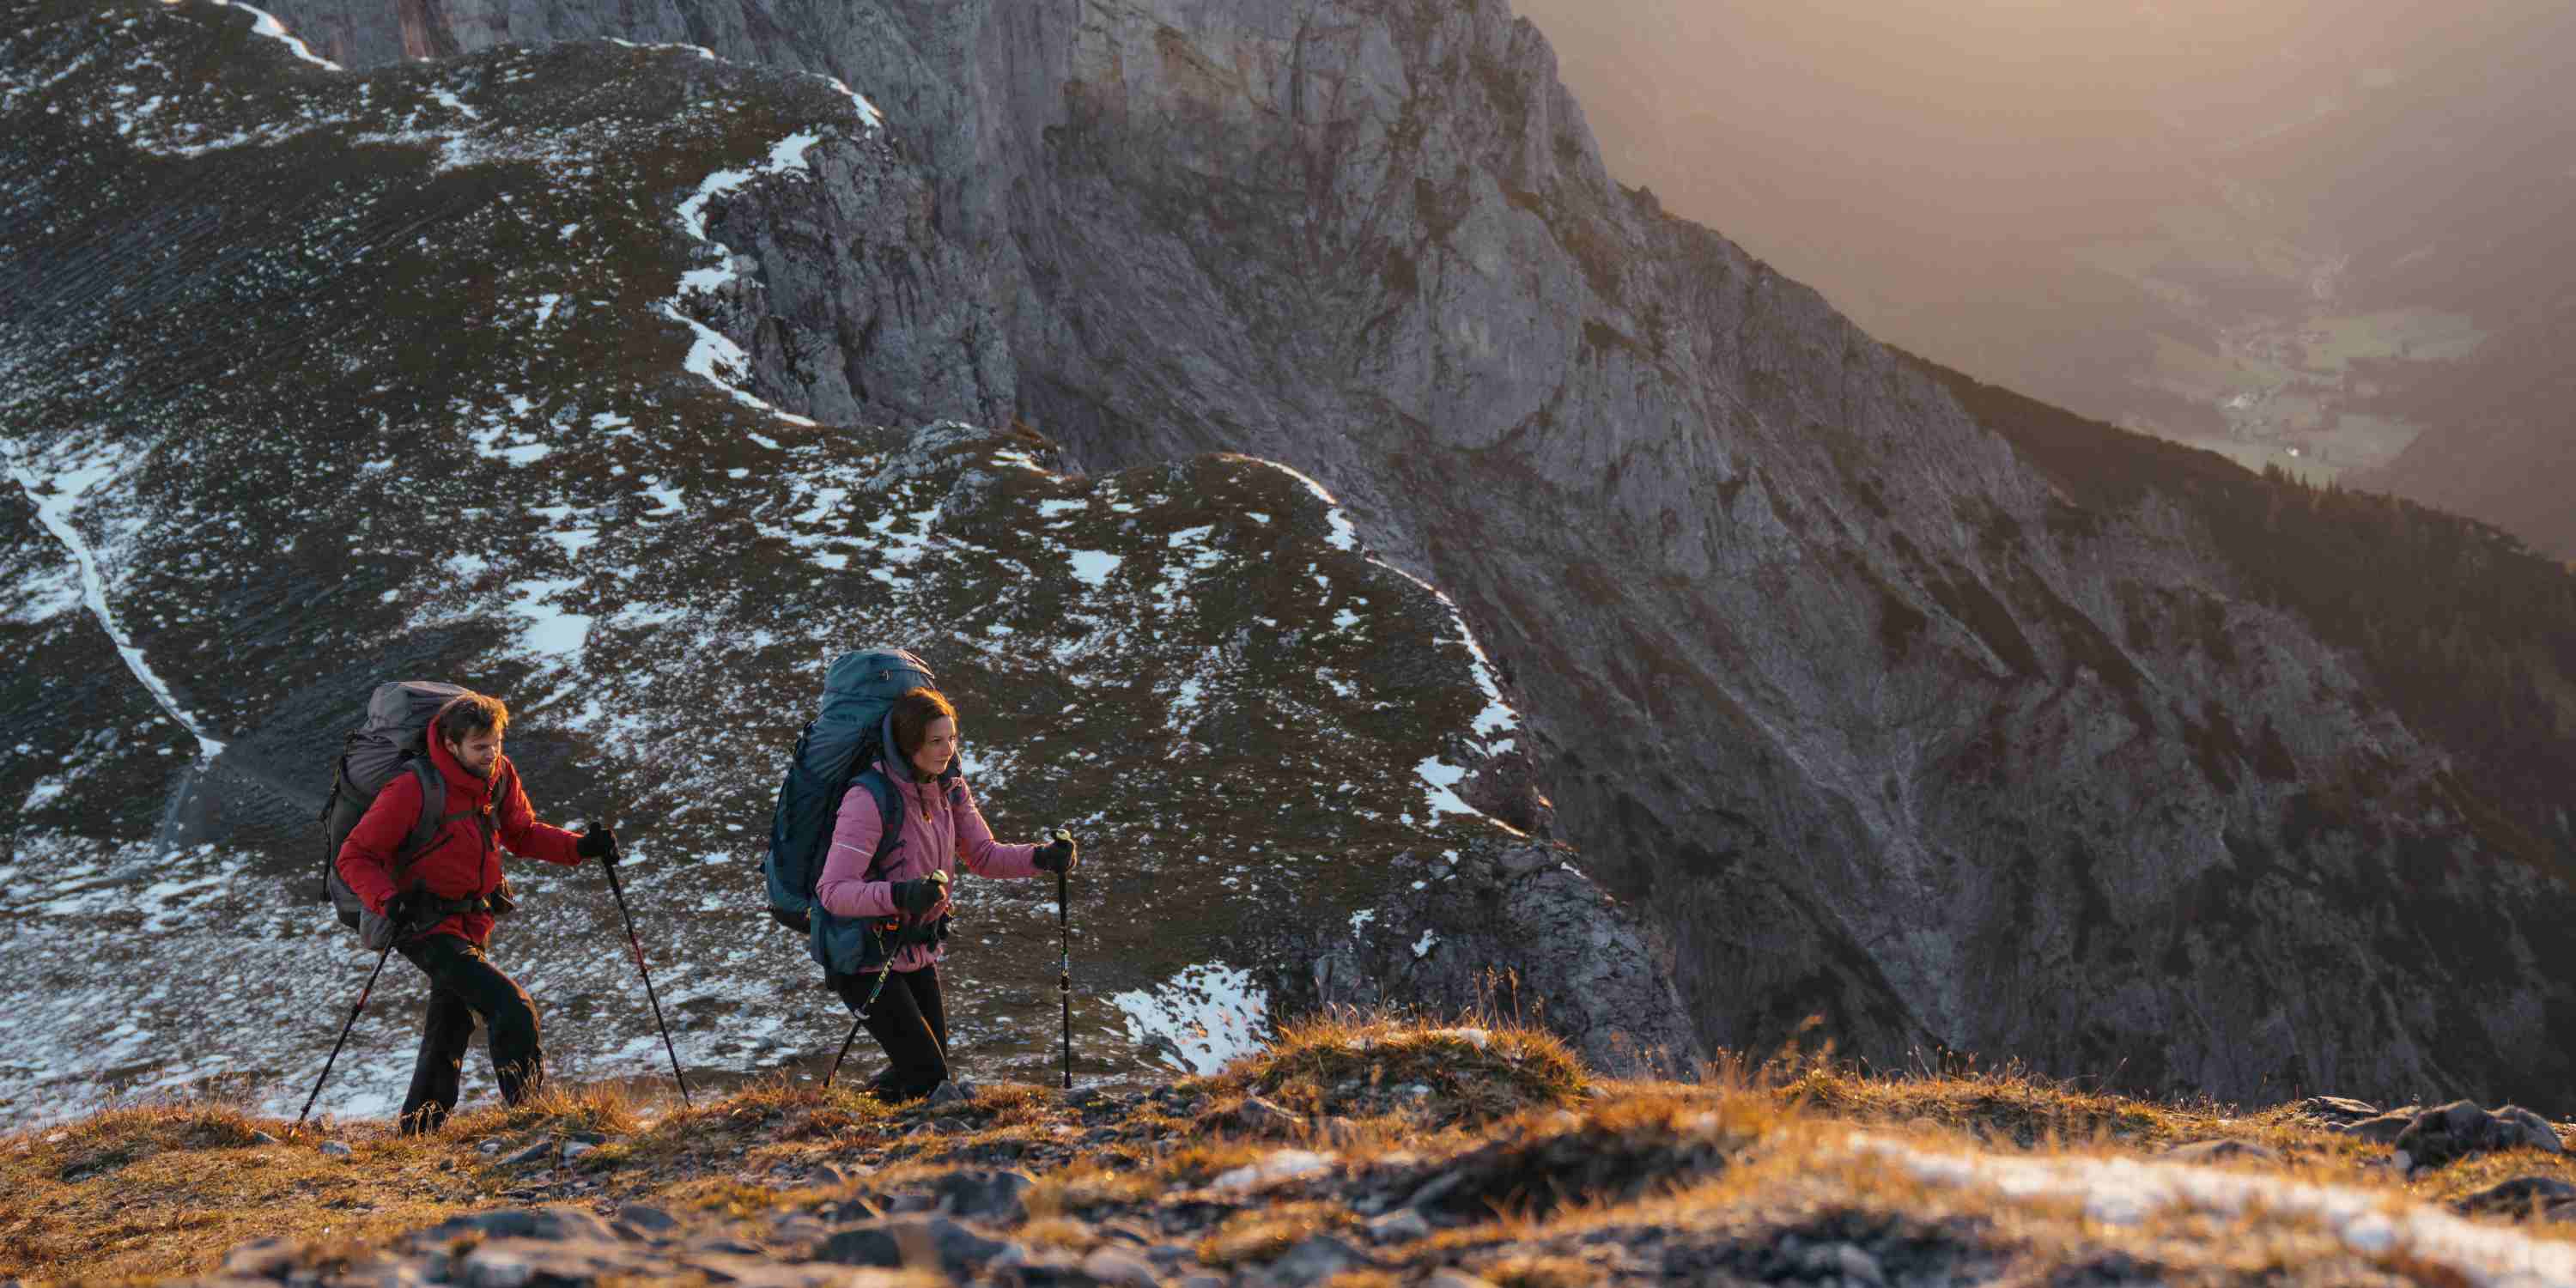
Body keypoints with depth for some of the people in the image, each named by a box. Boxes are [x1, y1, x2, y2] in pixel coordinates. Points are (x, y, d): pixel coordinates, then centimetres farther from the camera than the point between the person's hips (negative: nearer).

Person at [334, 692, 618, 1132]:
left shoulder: (500, 775, -3)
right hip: (429, 929, -8)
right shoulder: (413, 790, -22)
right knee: (512, 1008, -21)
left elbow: (522, 834, 11)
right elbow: (356, 857, -17)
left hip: (473, 925, 8)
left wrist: (581, 846, -6)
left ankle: (417, 1129, 36)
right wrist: (389, 901, -34)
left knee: (450, 1031, 20)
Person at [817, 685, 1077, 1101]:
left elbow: (983, 856, 4)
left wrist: (1042, 858, -13)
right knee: (926, 1077, -8)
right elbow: (832, 891, -31)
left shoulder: (948, 787, -2)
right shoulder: (867, 800, -26)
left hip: (917, 952, 8)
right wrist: (901, 895, -46)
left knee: (932, 1070, 17)